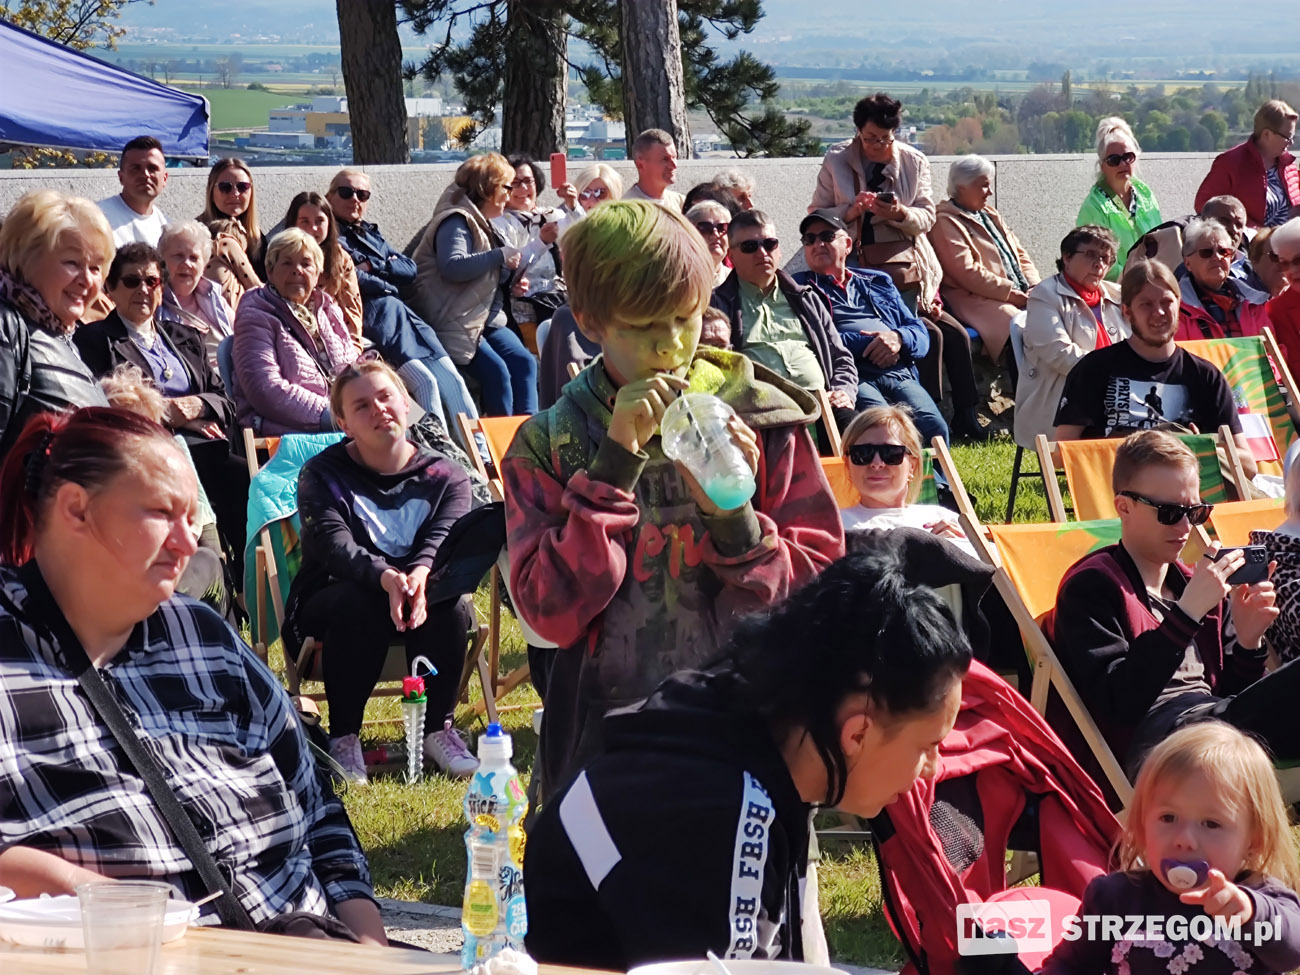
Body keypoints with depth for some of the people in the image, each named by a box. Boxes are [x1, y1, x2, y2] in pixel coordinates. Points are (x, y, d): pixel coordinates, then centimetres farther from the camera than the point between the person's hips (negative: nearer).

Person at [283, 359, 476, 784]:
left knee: (449, 600, -31)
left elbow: (445, 538, -16)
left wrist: (421, 573, -42)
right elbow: (333, 543, -20)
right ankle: (343, 737, -23)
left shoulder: (445, 477, 4)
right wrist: (385, 577, -42)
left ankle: (438, 729, -16)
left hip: (424, 598, 2)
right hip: (329, 603, -1)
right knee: (361, 604, -35)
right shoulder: (322, 474, -1)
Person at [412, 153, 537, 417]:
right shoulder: (456, 222, -11)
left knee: (524, 362, -12)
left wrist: (513, 280, 13)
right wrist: (500, 256, -23)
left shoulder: (483, 224, 21)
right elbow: (453, 266, -30)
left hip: (487, 321, 9)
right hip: (455, 324, -9)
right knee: (496, 371, -25)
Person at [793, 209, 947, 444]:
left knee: (934, 427, -28)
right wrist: (867, 343, -6)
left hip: (899, 374, 4)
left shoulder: (879, 283, 31)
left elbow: (920, 334, 22)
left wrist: (899, 338, -2)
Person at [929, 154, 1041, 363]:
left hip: (1019, 296, 8)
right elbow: (968, 273, -13)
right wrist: (1012, 294, -13)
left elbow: (1020, 254, 25)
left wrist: (1034, 286, 4)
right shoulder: (945, 222, -4)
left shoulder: (990, 215, 24)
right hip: (975, 299, -8)